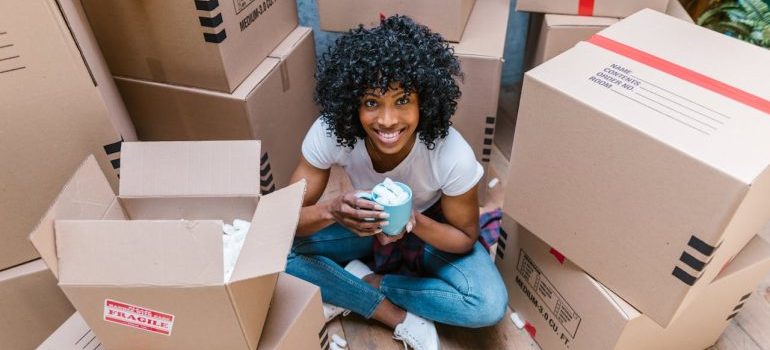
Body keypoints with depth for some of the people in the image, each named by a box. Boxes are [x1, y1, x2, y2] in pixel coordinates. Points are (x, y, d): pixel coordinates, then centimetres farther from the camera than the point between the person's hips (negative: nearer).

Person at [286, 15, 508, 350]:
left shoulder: (453, 156, -32)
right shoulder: (329, 133, -29)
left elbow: (465, 238, -17)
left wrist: (416, 223, -38)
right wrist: (332, 210, -44)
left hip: (429, 227, -1)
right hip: (362, 223, 2)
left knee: (489, 305, -26)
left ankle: (362, 285, -11)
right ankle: (397, 316, -14)